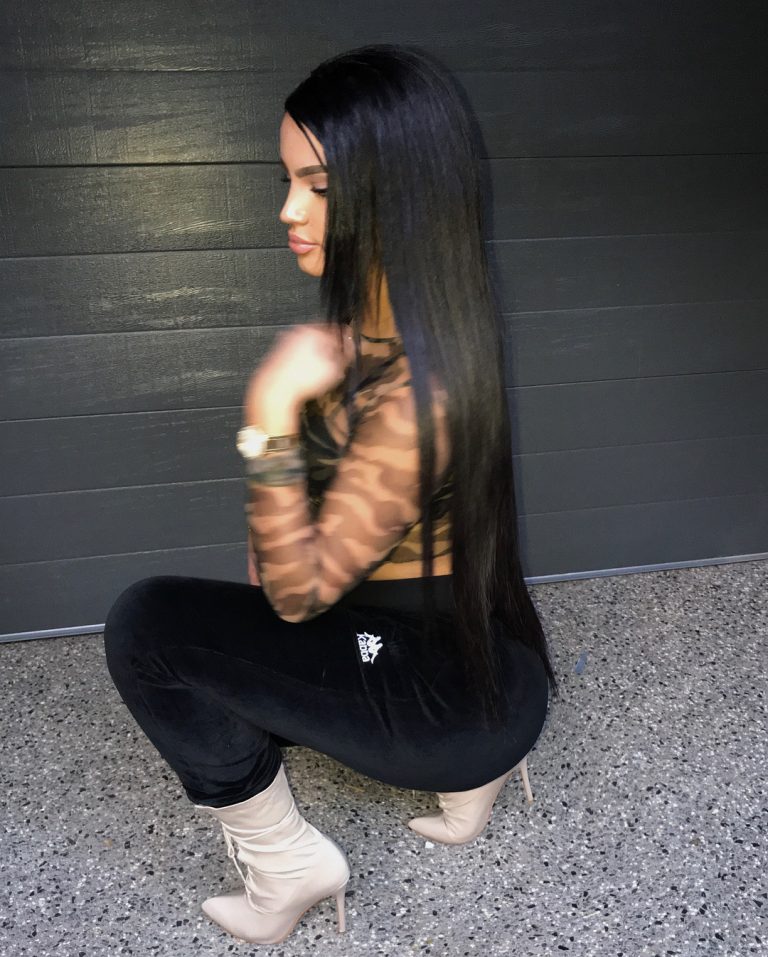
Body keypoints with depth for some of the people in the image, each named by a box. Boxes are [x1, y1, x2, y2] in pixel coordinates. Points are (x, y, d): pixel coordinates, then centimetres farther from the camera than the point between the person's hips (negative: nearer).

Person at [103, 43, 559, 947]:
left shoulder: (419, 388, -30)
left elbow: (300, 593, -25)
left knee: (148, 626, -13)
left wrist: (268, 417, -35)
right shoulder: (385, 320, -1)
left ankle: (285, 864, 6)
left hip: (457, 692, -9)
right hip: (459, 644, 9)